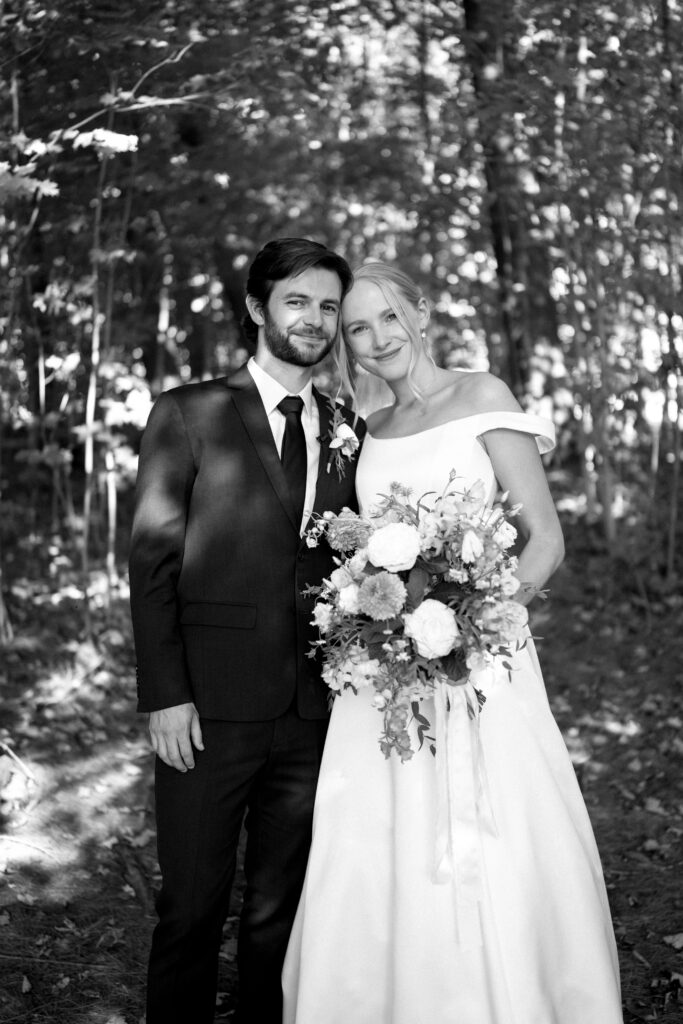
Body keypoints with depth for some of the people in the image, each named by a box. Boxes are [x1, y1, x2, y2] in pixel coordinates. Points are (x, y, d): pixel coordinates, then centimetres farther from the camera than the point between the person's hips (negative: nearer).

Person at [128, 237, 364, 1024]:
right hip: (208, 705, -3)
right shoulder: (188, 414, 1)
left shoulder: (347, 429, 12)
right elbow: (151, 560, -3)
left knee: (280, 910, 12)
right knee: (192, 906, 5)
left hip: (312, 711, 3)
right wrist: (164, 695, -10)